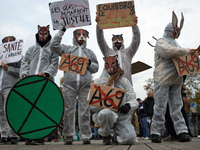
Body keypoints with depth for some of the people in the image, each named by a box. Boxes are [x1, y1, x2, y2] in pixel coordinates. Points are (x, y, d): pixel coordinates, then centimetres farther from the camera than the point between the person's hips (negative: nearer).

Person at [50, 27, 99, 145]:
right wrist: (62, 32, 13)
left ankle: (86, 136, 3)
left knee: (85, 110, -3)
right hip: (69, 83, 0)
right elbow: (54, 45, 9)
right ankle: (68, 135, 6)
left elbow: (96, 68, 22)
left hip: (85, 84, 1)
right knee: (69, 110, -2)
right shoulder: (68, 49, 19)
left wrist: (89, 64, 0)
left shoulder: (90, 52, 24)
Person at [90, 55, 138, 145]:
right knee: (106, 113, -39)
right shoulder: (99, 81, 9)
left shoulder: (125, 81, 15)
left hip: (123, 117, 2)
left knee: (130, 139, -23)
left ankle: (116, 136, 15)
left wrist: (128, 106, -15)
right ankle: (106, 135, -5)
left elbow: (133, 100, 9)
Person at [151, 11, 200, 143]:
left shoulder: (175, 43, 28)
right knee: (160, 106, -6)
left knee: (176, 106, 4)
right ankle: (156, 133, -1)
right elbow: (169, 51, -17)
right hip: (163, 78, -7)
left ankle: (182, 132, 2)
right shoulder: (161, 42, 3)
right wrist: (187, 51, -17)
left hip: (176, 79, 7)